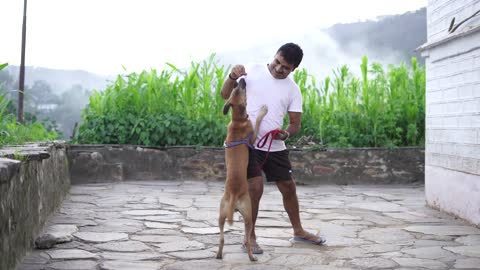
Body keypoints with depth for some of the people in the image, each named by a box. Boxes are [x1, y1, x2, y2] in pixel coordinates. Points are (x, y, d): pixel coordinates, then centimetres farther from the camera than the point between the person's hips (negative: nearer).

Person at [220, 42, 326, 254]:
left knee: (288, 186, 13)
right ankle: (250, 238, 3)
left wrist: (286, 133, -18)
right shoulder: (253, 72, -3)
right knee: (256, 187, -14)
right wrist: (232, 77, -19)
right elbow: (226, 95, 1)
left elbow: (296, 123, 4)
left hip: (275, 147, 4)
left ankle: (298, 231, 34)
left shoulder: (293, 89, 4)